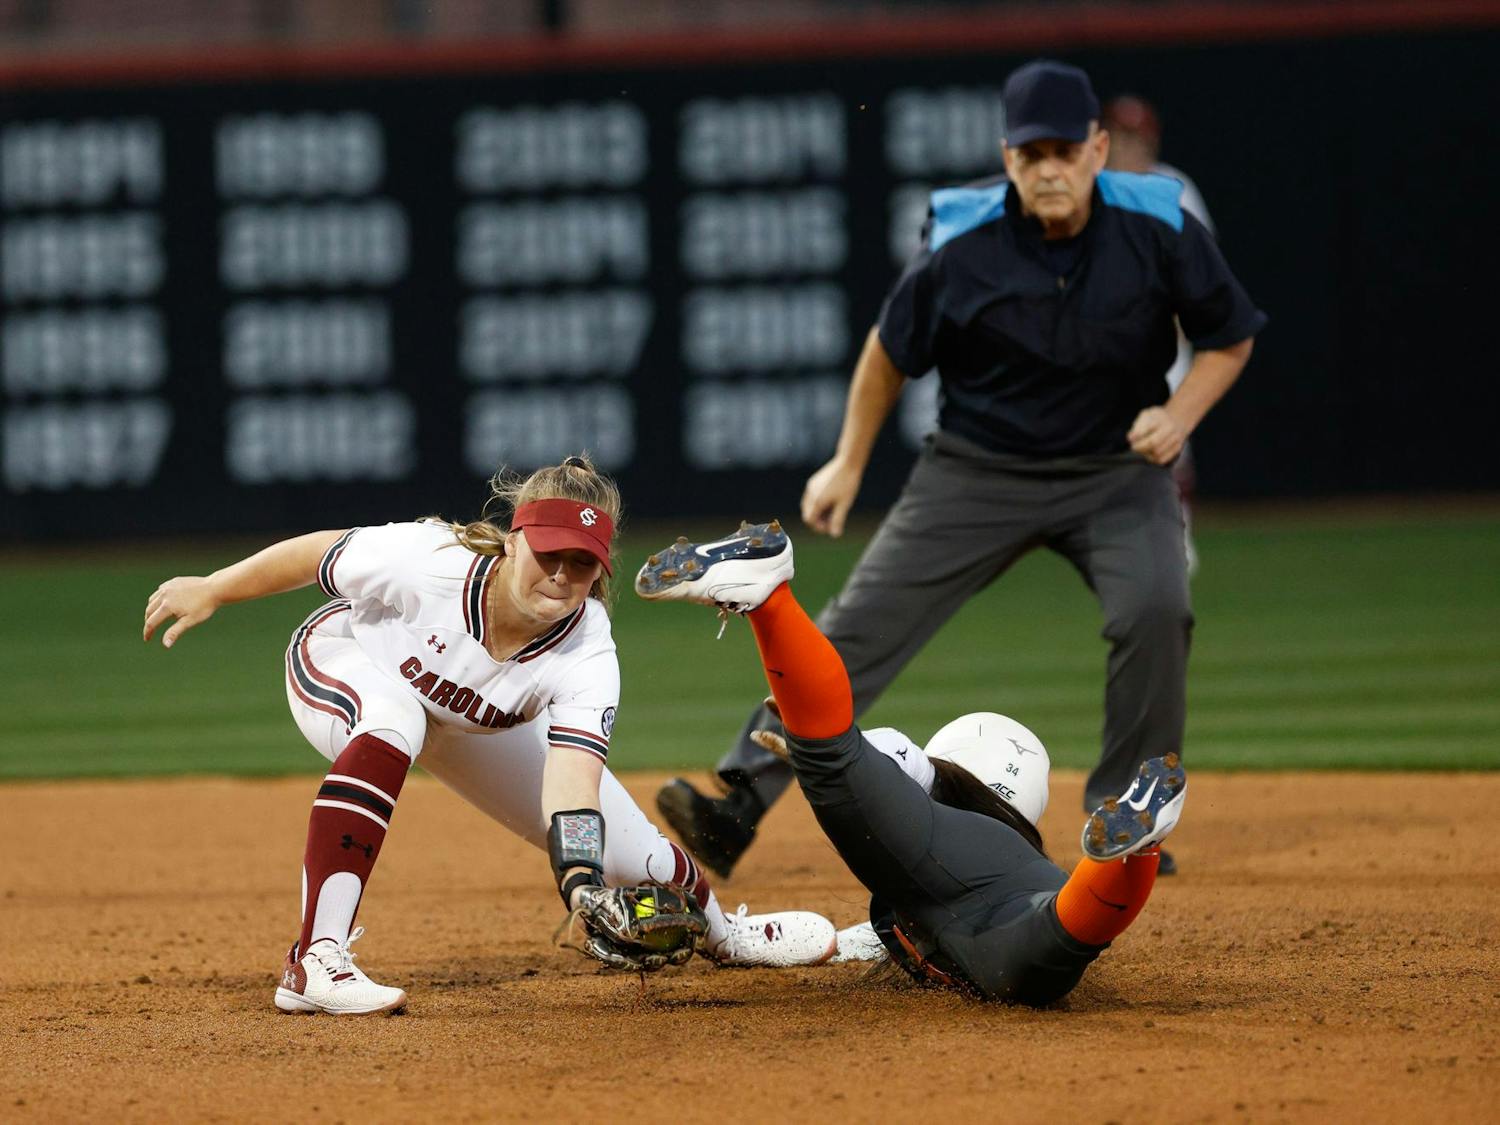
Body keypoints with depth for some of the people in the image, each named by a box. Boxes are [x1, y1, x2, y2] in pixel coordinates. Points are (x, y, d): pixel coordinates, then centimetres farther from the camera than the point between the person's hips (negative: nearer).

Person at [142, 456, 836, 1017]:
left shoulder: (587, 657, -33)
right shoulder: (427, 562, -40)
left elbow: (571, 781, -44)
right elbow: (316, 555, -22)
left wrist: (583, 887, -61)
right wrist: (210, 591, -10)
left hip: (474, 725, 3)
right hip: (342, 665, -3)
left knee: (624, 848, 1)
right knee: (393, 719, -42)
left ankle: (719, 931, 40)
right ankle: (315, 964, -42)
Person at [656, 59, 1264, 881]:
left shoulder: (1157, 226, -15)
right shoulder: (962, 243, -16)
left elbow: (1230, 338, -1)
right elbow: (893, 348, 2)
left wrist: (1180, 415, -18)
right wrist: (849, 465, 5)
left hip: (1115, 467, 0)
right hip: (978, 467, 0)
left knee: (1154, 606, -26)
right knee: (859, 629, -8)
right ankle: (737, 806, -8)